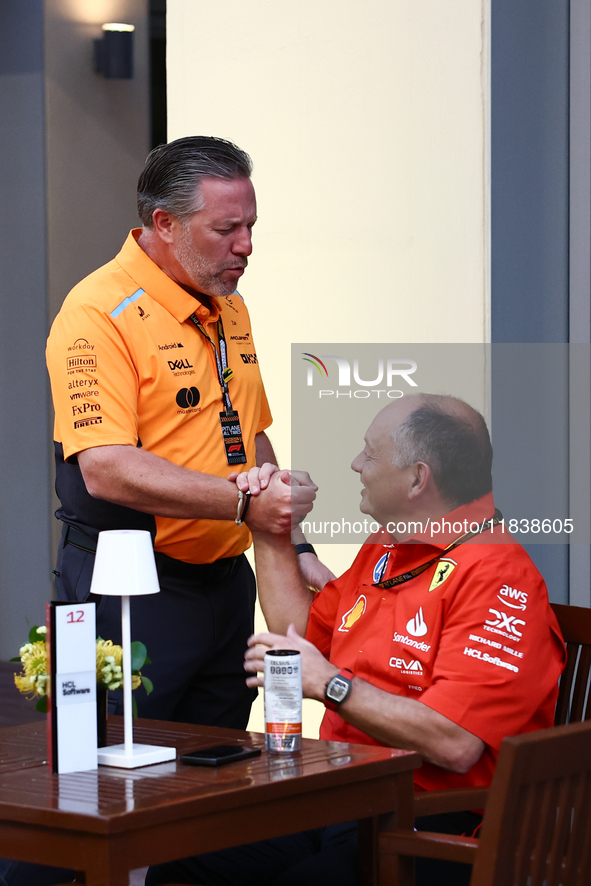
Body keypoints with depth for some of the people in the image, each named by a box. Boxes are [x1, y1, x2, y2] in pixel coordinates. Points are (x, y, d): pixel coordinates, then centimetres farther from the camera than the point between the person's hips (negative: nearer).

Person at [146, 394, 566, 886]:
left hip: (428, 829, -8)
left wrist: (329, 683, -15)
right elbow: (306, 632, 34)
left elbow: (454, 744, -23)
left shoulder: (497, 577, -13)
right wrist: (271, 534, 24)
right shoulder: (382, 551, 18)